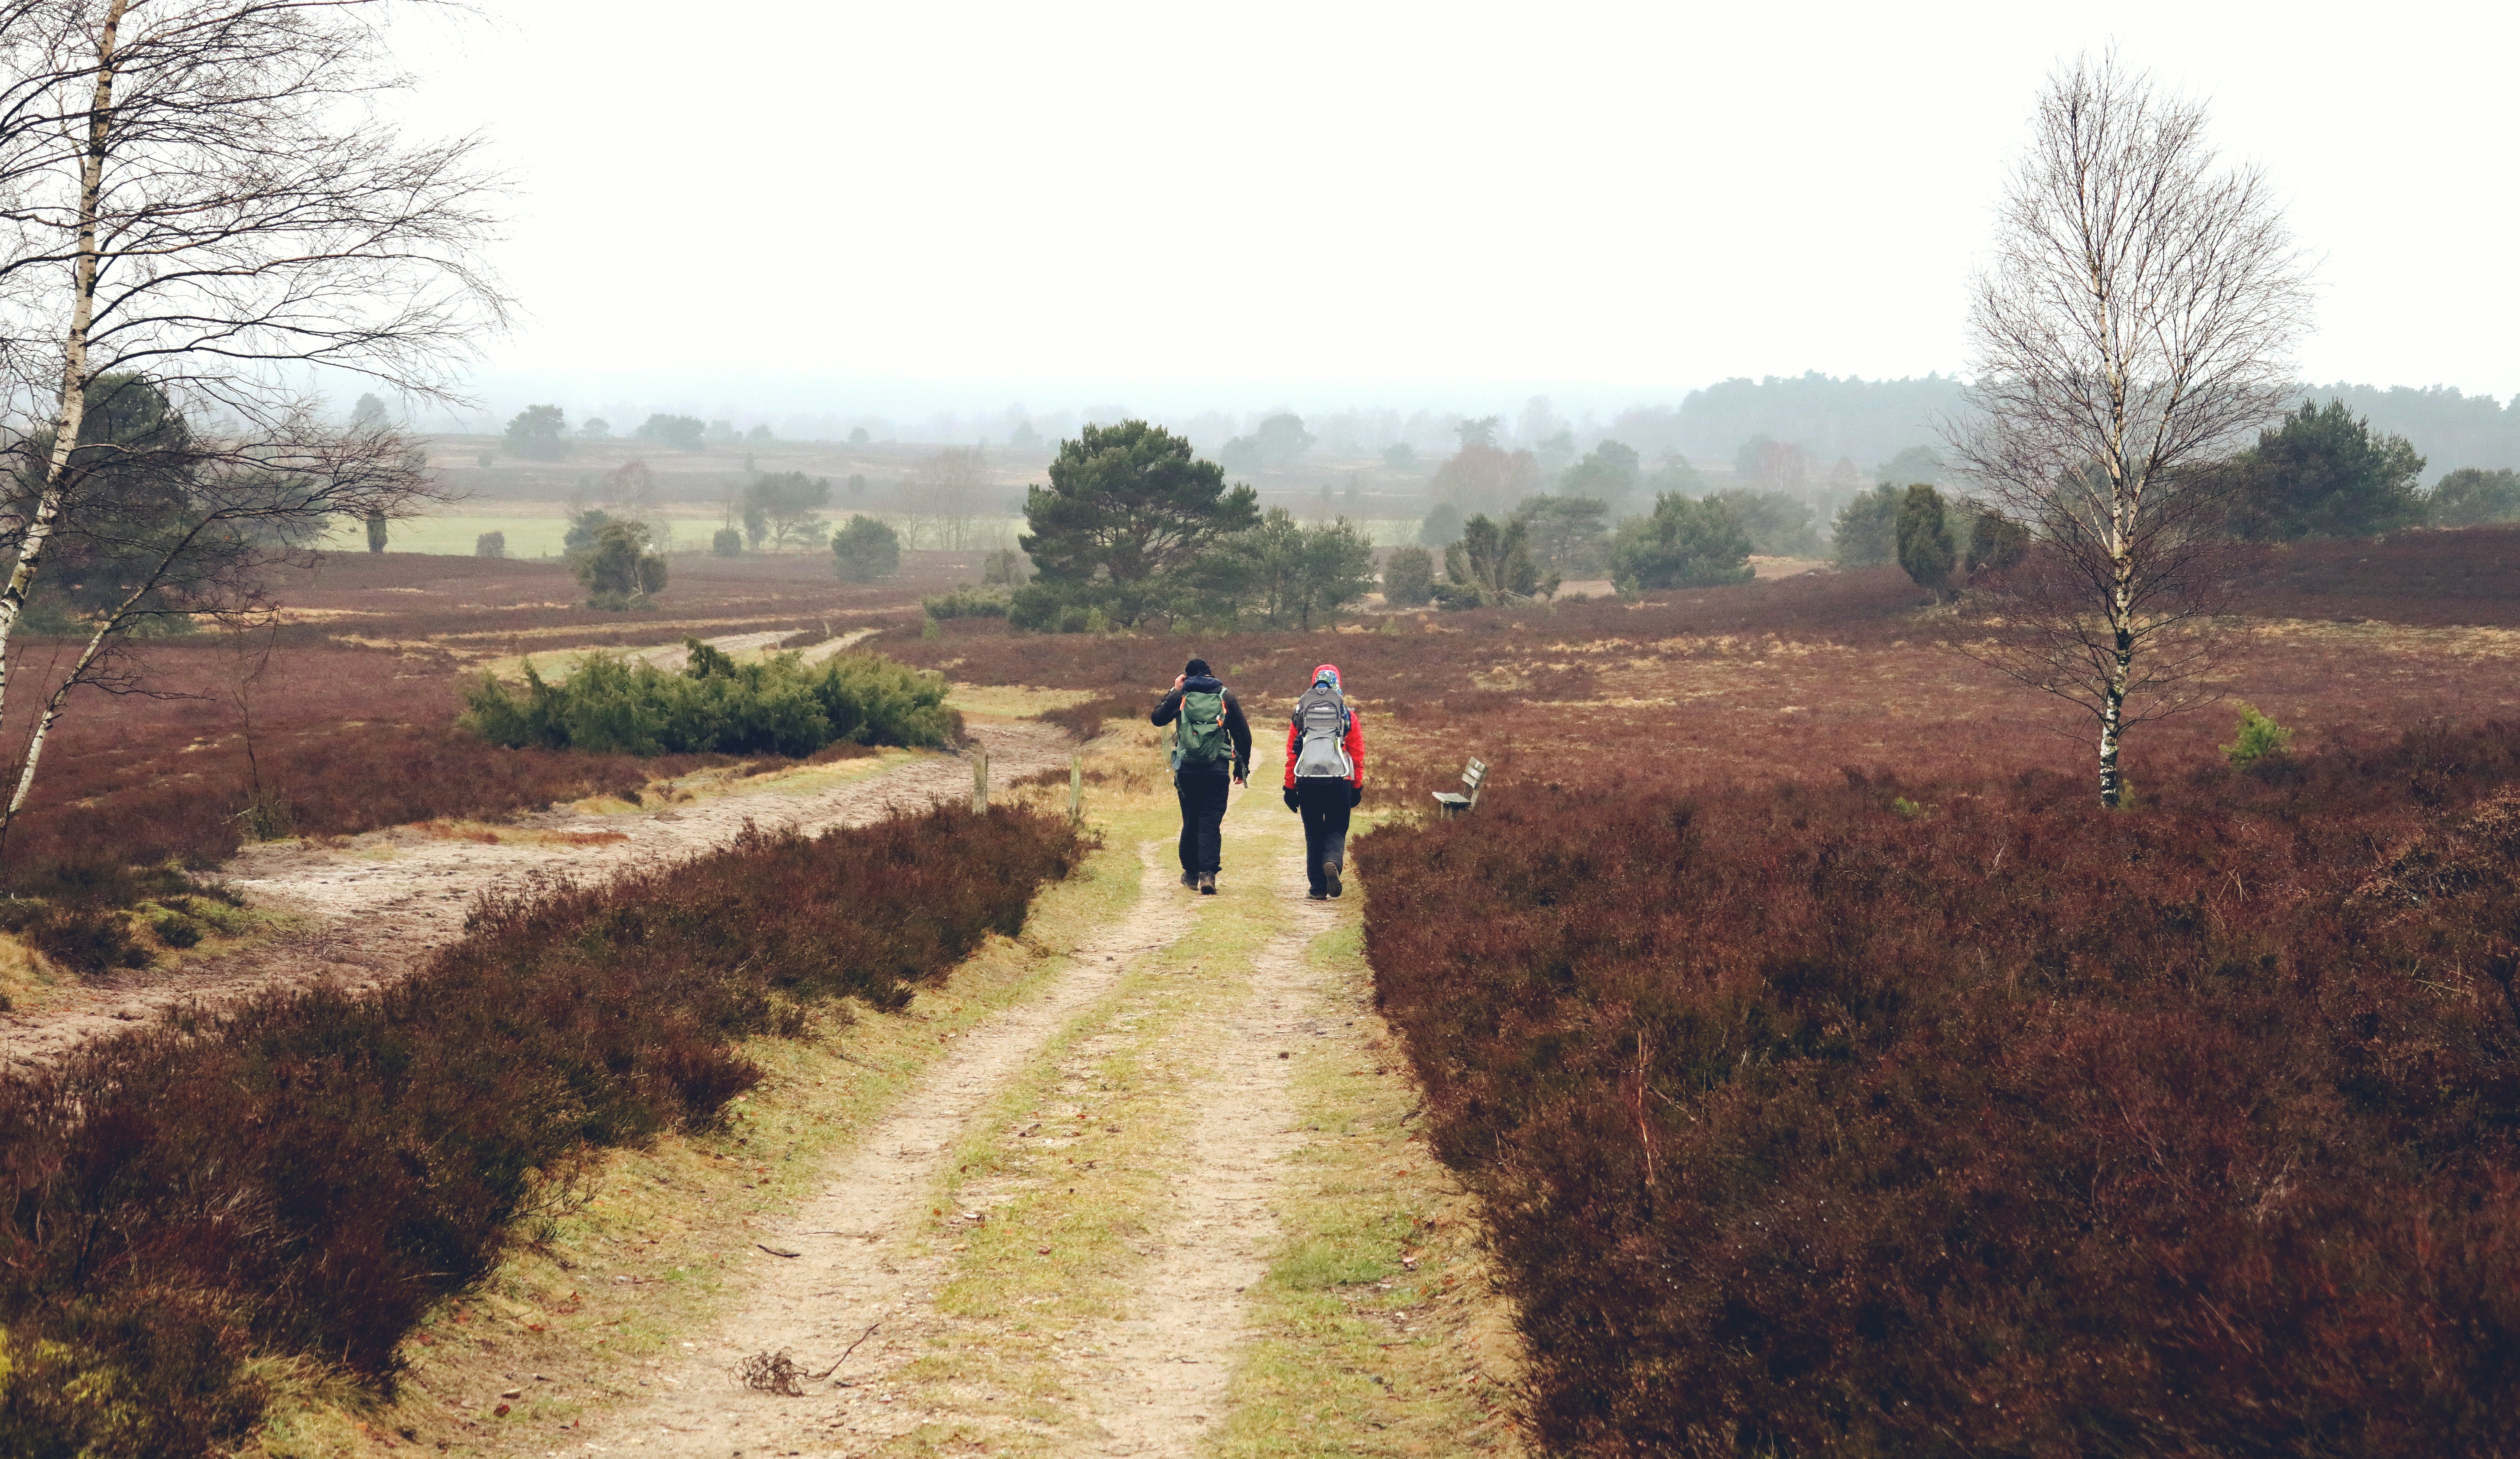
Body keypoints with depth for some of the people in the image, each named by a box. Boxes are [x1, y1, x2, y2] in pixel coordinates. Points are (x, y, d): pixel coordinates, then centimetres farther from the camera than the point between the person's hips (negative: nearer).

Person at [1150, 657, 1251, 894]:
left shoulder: (1180, 696, 4)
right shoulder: (1226, 697, 6)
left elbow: (1158, 718, 18)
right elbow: (1243, 734, 6)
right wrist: (1242, 768, 15)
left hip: (1187, 769, 1)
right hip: (1218, 771, -1)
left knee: (1191, 821, 15)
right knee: (1211, 824, -2)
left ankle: (1190, 873, 23)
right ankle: (1208, 874, -16)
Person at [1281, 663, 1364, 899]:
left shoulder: (1301, 713, 9)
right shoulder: (1348, 715, 6)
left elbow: (1291, 753, 9)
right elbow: (1358, 755, 7)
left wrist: (1290, 788, 14)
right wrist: (1357, 787, 15)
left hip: (1307, 780, 1)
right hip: (1339, 780, -1)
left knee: (1314, 833, 11)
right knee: (1337, 829, 11)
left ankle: (1319, 888, 8)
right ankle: (1333, 863, -20)